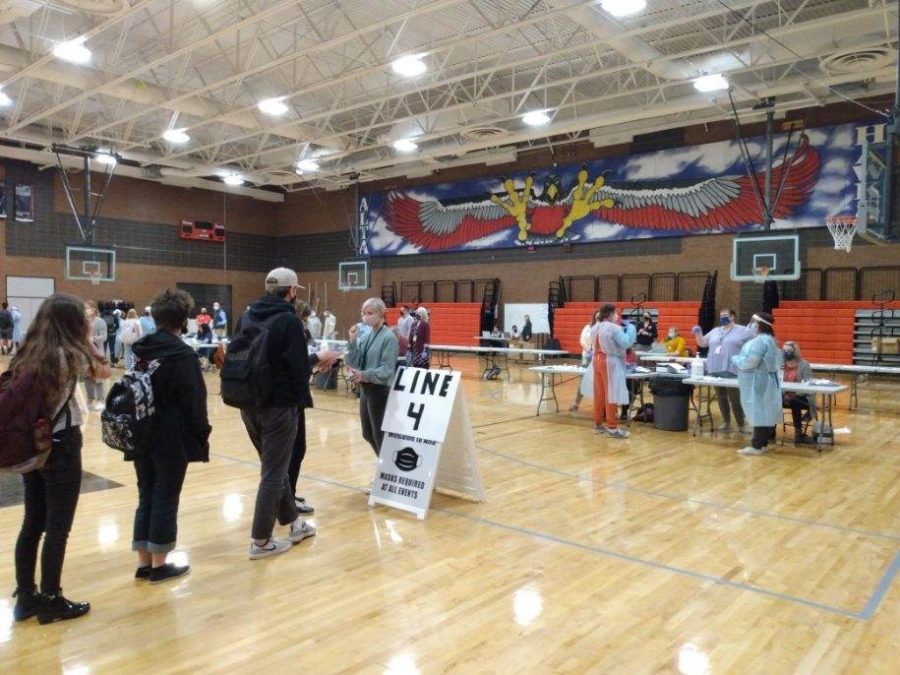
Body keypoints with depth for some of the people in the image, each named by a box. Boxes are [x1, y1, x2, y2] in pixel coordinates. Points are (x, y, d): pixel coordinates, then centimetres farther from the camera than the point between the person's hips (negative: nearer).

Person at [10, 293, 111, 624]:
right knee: (58, 527, 4)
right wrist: (87, 339, 6)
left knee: (32, 523, 16)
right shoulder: (69, 355, -14)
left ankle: (25, 597, 26)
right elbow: (104, 371, 1)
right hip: (61, 446, -7)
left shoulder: (26, 353, 4)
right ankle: (51, 601, 15)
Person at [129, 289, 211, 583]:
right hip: (172, 438, -7)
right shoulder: (183, 354, -15)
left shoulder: (139, 350, 7)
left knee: (146, 496, 14)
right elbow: (194, 401, -15)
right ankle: (159, 564, 12)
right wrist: (202, 433, -5)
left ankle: (144, 562, 20)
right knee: (166, 498, 3)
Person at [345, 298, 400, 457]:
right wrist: (352, 341, -8)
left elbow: (387, 370, -18)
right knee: (367, 433, 18)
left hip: (380, 390, -8)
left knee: (380, 434, 3)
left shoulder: (389, 338, -13)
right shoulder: (366, 335, 6)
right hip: (365, 389, 8)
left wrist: (364, 375, -30)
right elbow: (353, 363, 4)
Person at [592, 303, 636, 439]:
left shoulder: (595, 327, 9)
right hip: (611, 362, -8)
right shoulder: (613, 328, -17)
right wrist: (630, 327, -6)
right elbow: (627, 343, -19)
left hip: (598, 360, 8)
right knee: (611, 394, -5)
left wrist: (622, 330, 12)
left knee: (599, 393, 13)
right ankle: (612, 427, -2)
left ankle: (598, 423, 20)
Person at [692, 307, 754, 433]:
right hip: (715, 370, 6)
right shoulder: (715, 331, 16)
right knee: (721, 398, 11)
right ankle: (726, 423, 20)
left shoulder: (742, 331, 1)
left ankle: (741, 425, 5)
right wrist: (698, 333, 1)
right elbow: (702, 343, 18)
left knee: (735, 399, -4)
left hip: (731, 371, -5)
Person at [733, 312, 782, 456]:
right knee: (763, 412, 12)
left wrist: (735, 359, -8)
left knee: (758, 413, -7)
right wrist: (740, 359, 11)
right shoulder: (768, 339, 15)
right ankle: (762, 443, 18)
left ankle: (757, 446, -3)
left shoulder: (760, 340, -20)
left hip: (758, 382, -11)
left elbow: (750, 361, -25)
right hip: (765, 380, 11)